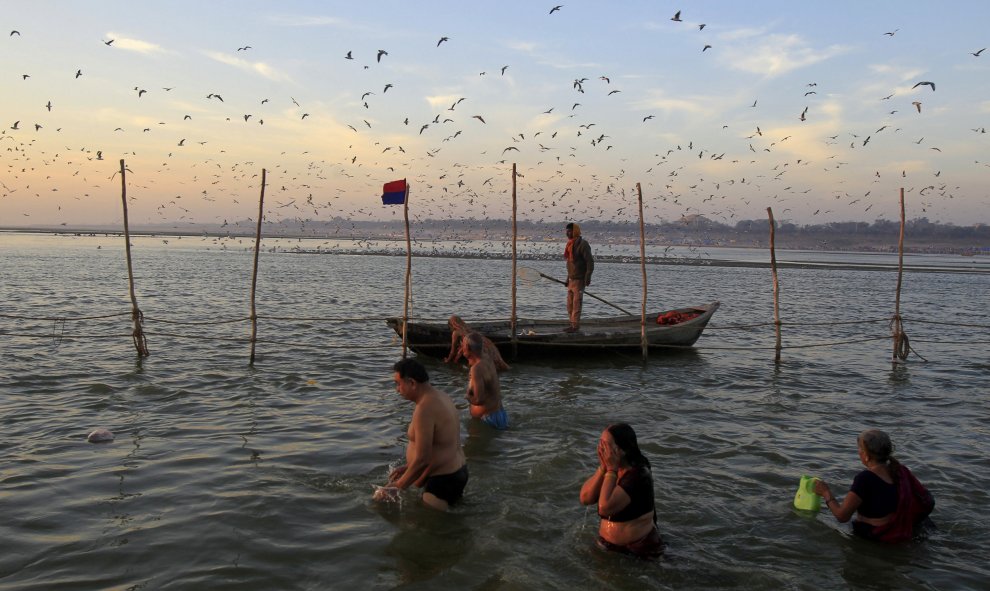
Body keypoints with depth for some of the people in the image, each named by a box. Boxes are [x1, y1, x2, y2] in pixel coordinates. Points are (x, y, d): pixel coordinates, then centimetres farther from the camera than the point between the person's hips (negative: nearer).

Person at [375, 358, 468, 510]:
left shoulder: (425, 409, -23)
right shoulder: (441, 397, 9)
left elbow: (422, 459, -23)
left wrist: (397, 487, -12)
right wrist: (408, 467, 18)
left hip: (443, 480, -11)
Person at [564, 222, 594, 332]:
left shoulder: (583, 244, -13)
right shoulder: (571, 244, 15)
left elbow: (590, 262, -17)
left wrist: (587, 277, -22)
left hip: (579, 280, -9)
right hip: (571, 279, 9)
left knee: (576, 303, -7)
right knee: (570, 304, 11)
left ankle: (575, 326, -3)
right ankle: (572, 324, 18)